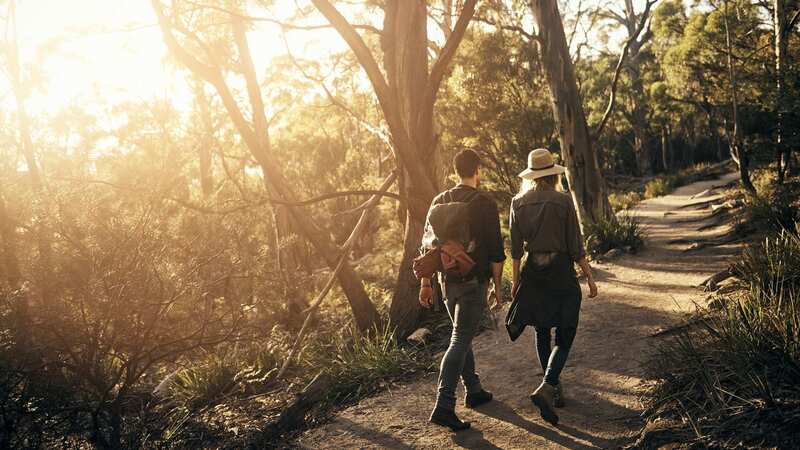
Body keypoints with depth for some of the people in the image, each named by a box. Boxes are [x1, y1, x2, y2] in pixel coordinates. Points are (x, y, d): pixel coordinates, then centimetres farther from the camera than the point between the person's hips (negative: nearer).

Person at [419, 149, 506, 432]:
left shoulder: (440, 201, 6)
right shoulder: (485, 204, -10)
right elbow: (496, 251, -10)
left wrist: (426, 283, 13)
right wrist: (497, 287, -1)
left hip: (448, 281, 6)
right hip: (474, 282, -6)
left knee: (463, 336, 20)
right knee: (460, 341, -6)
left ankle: (474, 391, 31)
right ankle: (443, 406, -11)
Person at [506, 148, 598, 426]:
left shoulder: (518, 203, 0)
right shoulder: (563, 201, -10)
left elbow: (516, 249, 3)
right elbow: (575, 246, -10)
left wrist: (515, 279, 13)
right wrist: (589, 277, -1)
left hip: (533, 272, 4)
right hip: (561, 271, -4)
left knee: (542, 333, 19)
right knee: (564, 337, 2)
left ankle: (555, 387, 29)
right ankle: (545, 389, -15)